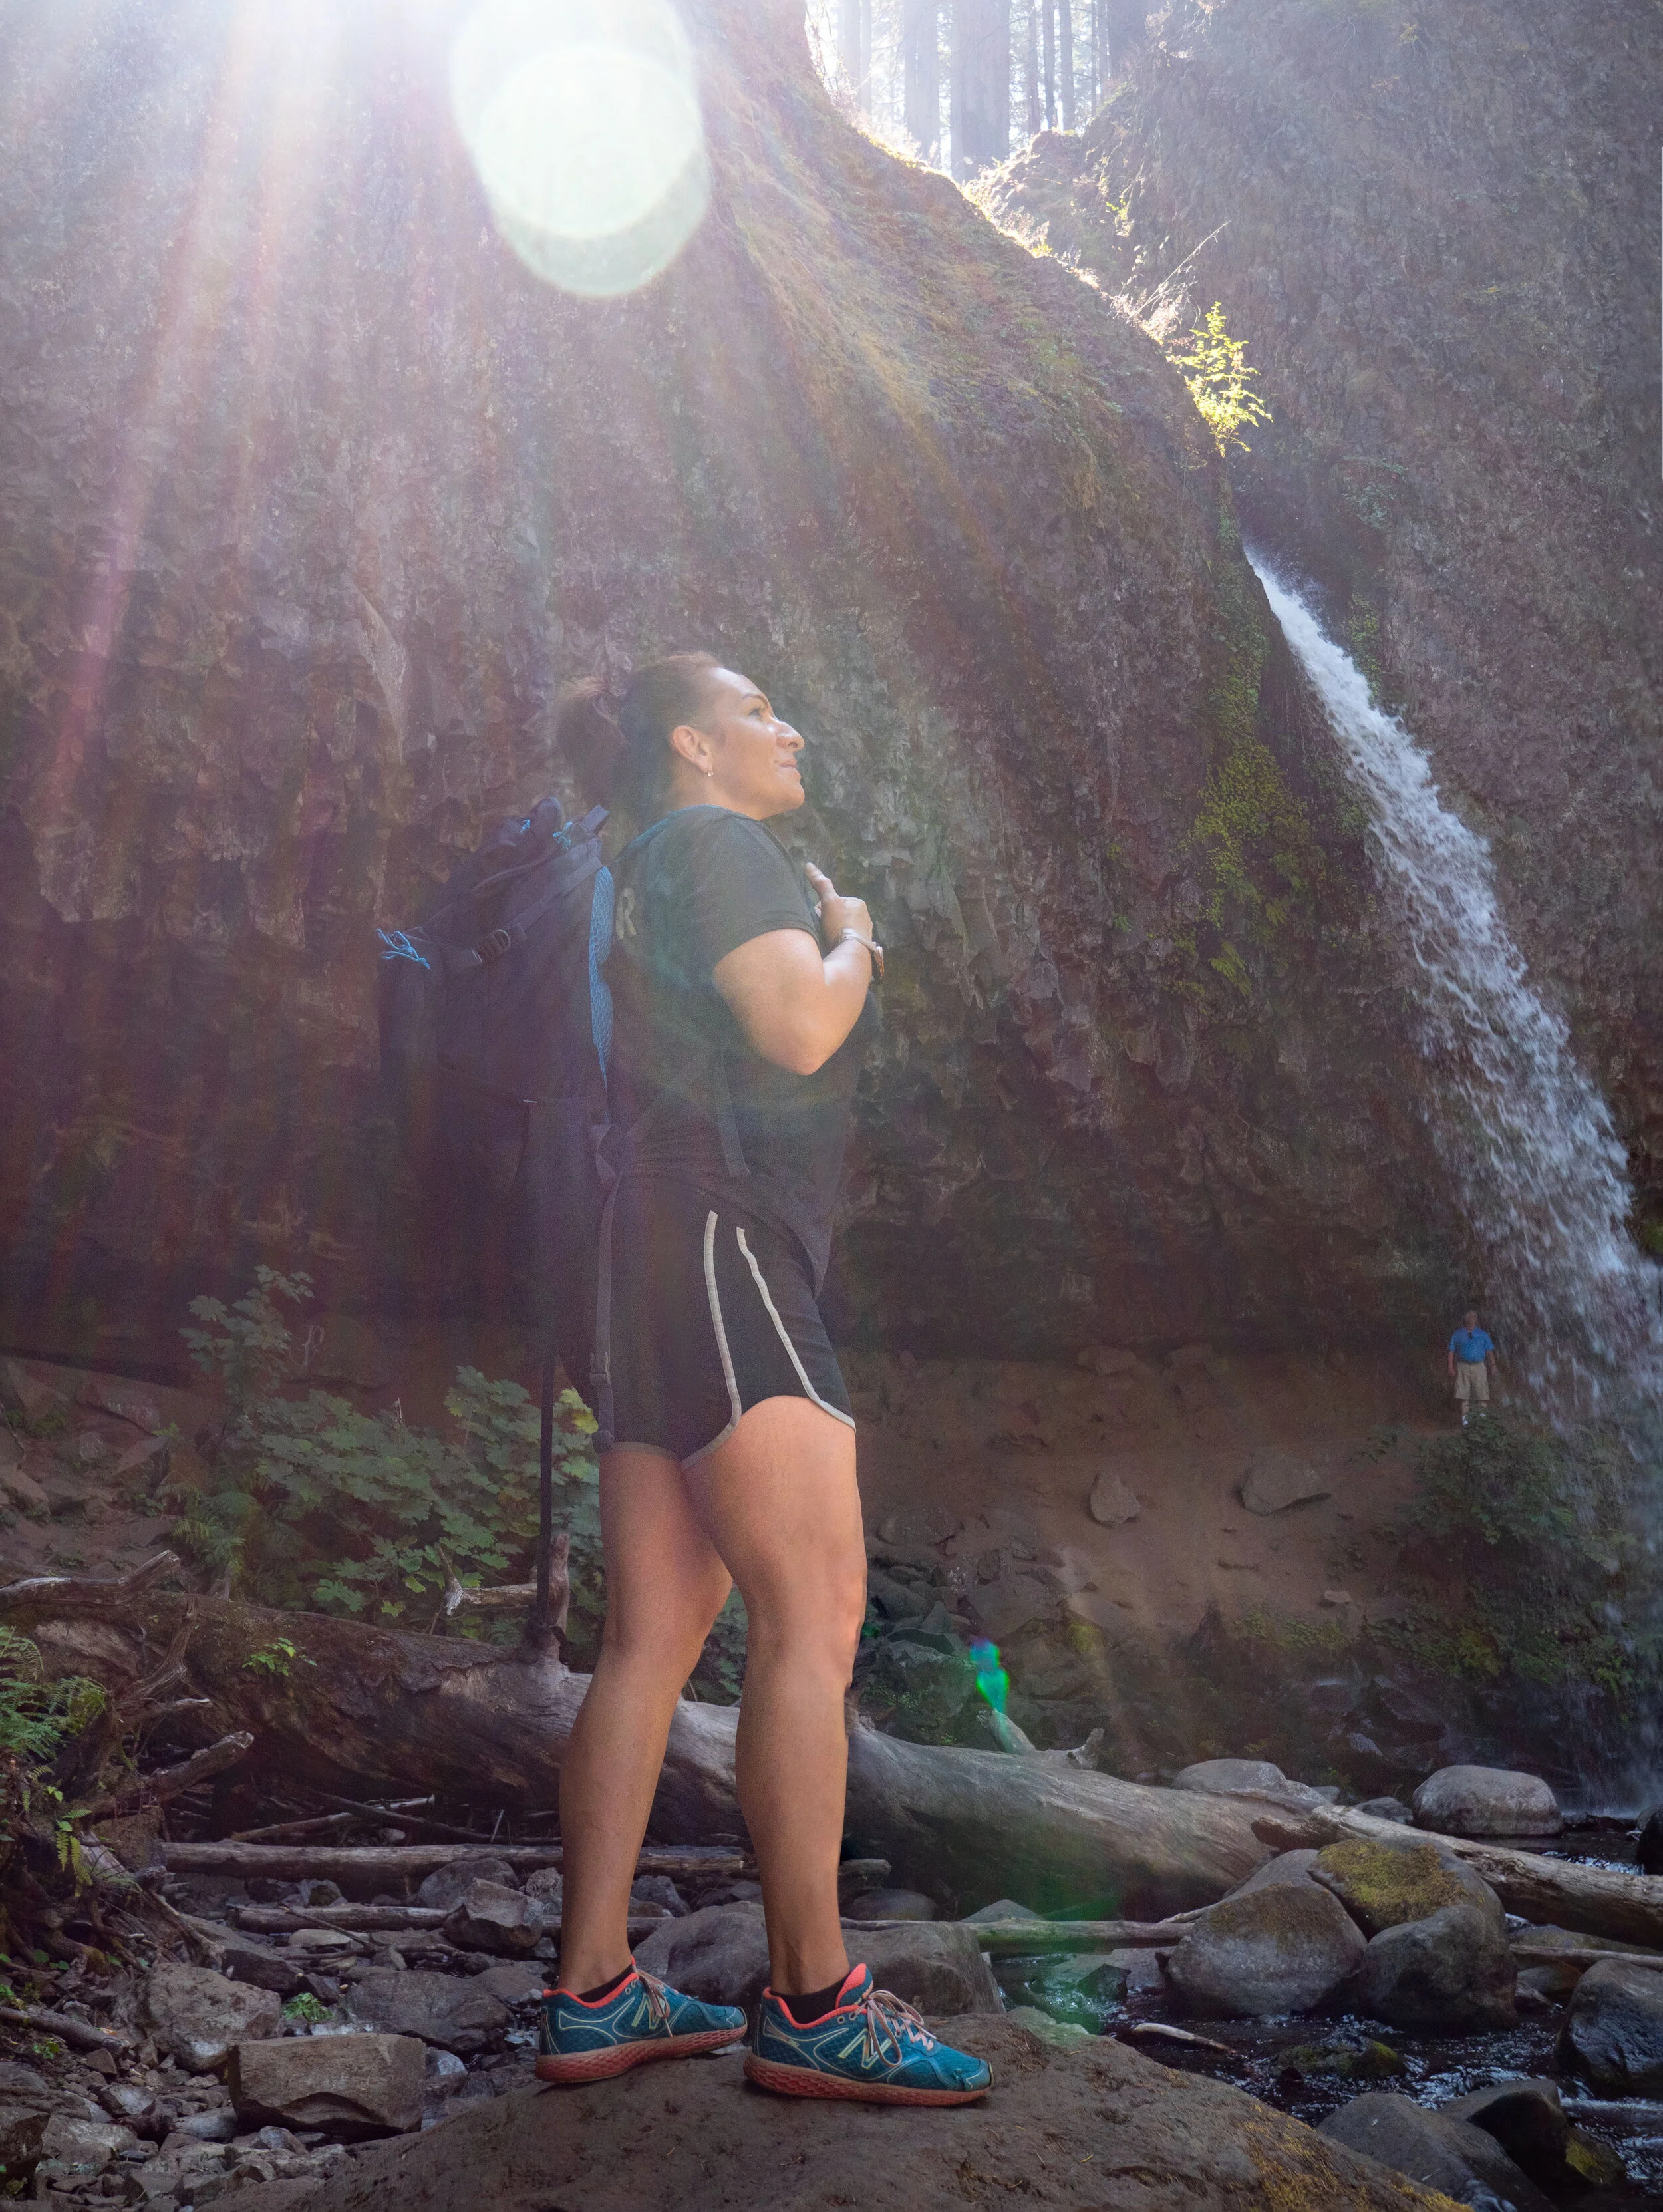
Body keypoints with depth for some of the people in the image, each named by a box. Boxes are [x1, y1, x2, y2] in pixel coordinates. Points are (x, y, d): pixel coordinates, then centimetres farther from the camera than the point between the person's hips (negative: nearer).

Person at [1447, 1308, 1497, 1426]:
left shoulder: (1482, 1334, 12)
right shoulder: (1458, 1334, 10)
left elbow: (1490, 1352, 10)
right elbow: (1452, 1352, 8)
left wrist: (1493, 1366, 2)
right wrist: (1451, 1367, -2)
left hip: (1479, 1367, 1)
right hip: (1463, 1367, -1)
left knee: (1482, 1393, -5)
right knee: (1463, 1393, -7)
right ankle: (1464, 1417, -5)